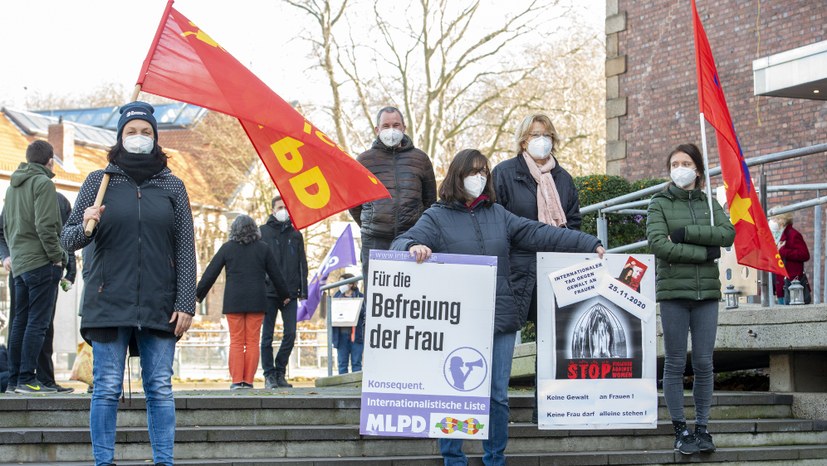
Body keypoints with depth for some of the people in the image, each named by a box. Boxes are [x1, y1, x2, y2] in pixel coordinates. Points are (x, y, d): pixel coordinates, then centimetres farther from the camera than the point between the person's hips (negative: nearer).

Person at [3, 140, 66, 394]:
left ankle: (14, 377, 13)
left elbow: (5, 225, 19)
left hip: (19, 264, 8)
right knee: (37, 323, -6)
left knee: (20, 321, 11)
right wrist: (57, 257, -11)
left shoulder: (13, 186, 16)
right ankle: (27, 379, -9)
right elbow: (45, 226, -18)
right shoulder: (43, 183, -10)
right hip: (41, 262, -8)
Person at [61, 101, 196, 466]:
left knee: (160, 389, 2)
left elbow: (186, 249, 5)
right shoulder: (98, 181, 6)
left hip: (159, 306, 1)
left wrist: (185, 303, -3)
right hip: (109, 303, -1)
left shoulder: (172, 186, 8)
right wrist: (85, 227, -17)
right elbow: (67, 240, 6)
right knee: (107, 390, 0)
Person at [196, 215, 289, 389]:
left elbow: (211, 273, 3)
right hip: (256, 301, 1)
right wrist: (284, 295, 25)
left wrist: (199, 294, 14)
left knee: (236, 342, 2)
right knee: (252, 342, 3)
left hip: (233, 301, -1)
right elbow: (276, 274, 11)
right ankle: (248, 380, 0)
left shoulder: (227, 248, 2)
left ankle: (237, 380, -2)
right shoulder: (263, 248, 5)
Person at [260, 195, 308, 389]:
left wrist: (302, 290, 4)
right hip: (269, 292, -2)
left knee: (290, 334, -1)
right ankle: (269, 374, 6)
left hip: (290, 293, 2)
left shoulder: (296, 234, 14)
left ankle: (280, 372, 12)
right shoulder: (262, 232, 6)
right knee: (267, 335, 0)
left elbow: (302, 264, 13)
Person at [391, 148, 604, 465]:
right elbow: (402, 242, -8)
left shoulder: (498, 214, 14)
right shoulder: (437, 217, 3)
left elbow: (540, 235, 11)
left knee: (498, 396, 9)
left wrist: (590, 245, 6)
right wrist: (414, 247, -33)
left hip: (501, 320, 4)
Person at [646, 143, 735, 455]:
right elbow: (658, 244, -12)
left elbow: (728, 234, -5)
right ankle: (680, 430, 7)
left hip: (707, 291, 2)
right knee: (676, 364, 1)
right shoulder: (660, 203, 4)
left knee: (704, 363, 3)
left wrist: (685, 233, -13)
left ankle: (702, 427, 12)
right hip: (673, 290, -2)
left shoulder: (709, 203, 13)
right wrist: (705, 251, -12)